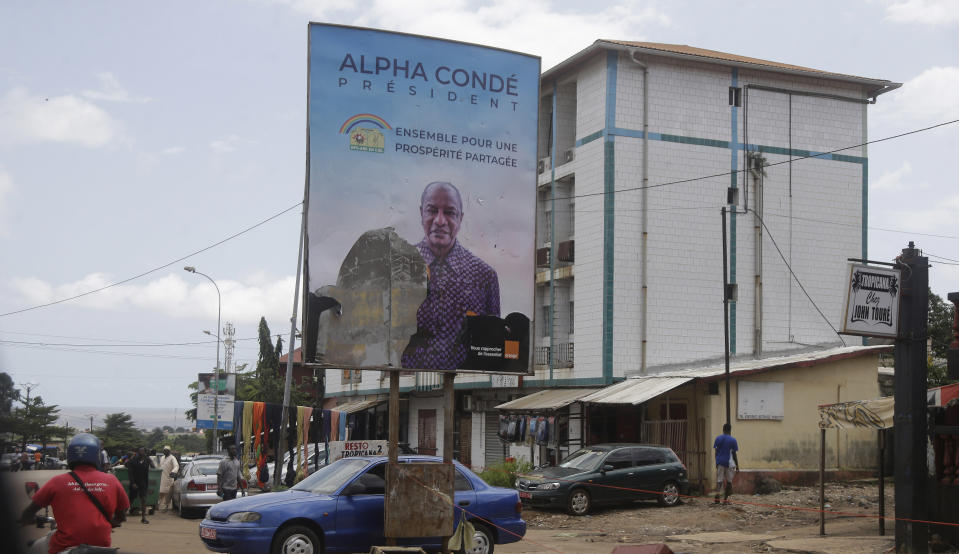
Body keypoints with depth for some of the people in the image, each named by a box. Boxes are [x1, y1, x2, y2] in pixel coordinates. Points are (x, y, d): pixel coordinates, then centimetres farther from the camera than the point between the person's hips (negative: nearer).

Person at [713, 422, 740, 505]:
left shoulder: (718, 439, 4)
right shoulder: (732, 440, -5)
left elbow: (716, 452, 6)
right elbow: (734, 454, -4)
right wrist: (737, 465, 4)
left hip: (720, 462, 3)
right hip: (729, 463, -2)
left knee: (719, 480, 3)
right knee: (729, 481, 8)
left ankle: (717, 495, -20)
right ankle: (725, 499, 8)